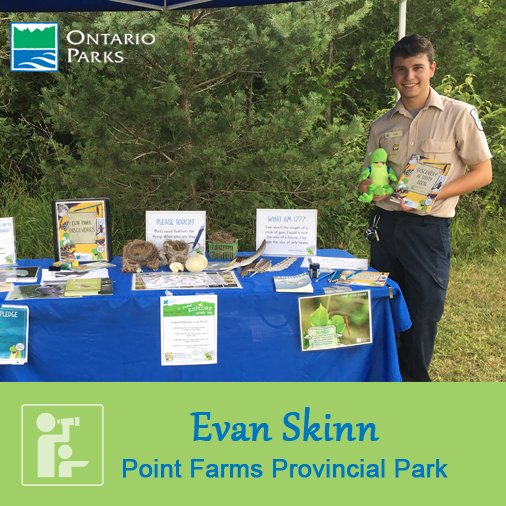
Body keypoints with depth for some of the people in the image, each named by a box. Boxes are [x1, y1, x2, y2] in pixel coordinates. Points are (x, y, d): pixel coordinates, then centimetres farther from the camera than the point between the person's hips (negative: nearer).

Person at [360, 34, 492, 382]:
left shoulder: (459, 115, -3)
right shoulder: (382, 125, 9)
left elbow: (483, 173, -2)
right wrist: (369, 188, -7)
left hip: (428, 228, -4)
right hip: (385, 225, 4)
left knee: (422, 317, -3)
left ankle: (414, 379, 16)